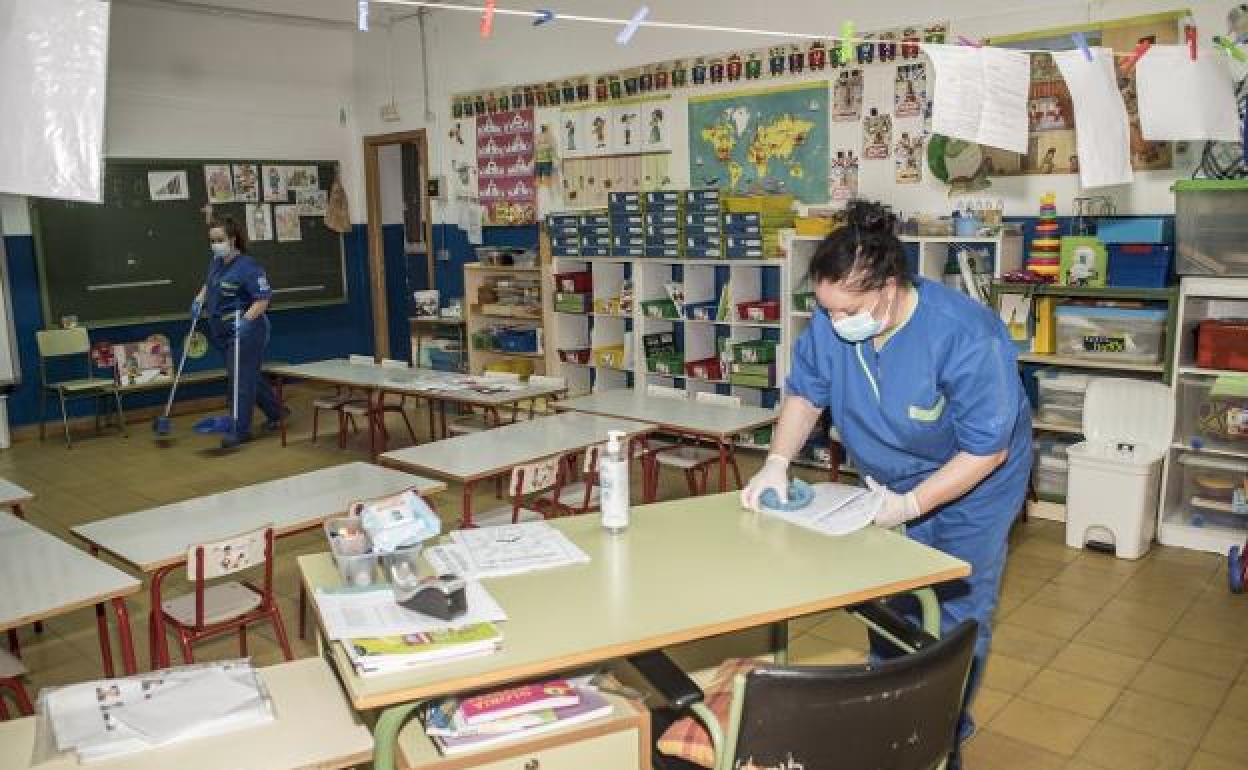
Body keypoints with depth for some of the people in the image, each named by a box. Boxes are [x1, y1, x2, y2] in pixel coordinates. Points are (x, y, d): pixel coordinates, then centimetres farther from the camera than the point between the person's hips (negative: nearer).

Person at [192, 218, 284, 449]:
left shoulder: (248, 267, -17)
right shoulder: (216, 263, 10)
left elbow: (263, 299, -20)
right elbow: (209, 285, 29)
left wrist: (246, 319, -31)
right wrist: (199, 299, 12)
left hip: (244, 332, -9)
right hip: (222, 332, 9)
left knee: (241, 379, -5)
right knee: (250, 376, 18)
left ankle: (241, 430, 2)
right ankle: (274, 412, 33)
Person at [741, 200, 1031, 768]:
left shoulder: (964, 335, -34)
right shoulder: (831, 323, -21)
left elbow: (987, 448, -27)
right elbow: (806, 393, -4)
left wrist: (911, 505, -29)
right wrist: (777, 462, -17)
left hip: (972, 487, -4)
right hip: (892, 486, 4)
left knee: (956, 621, 5)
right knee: (890, 611, 14)